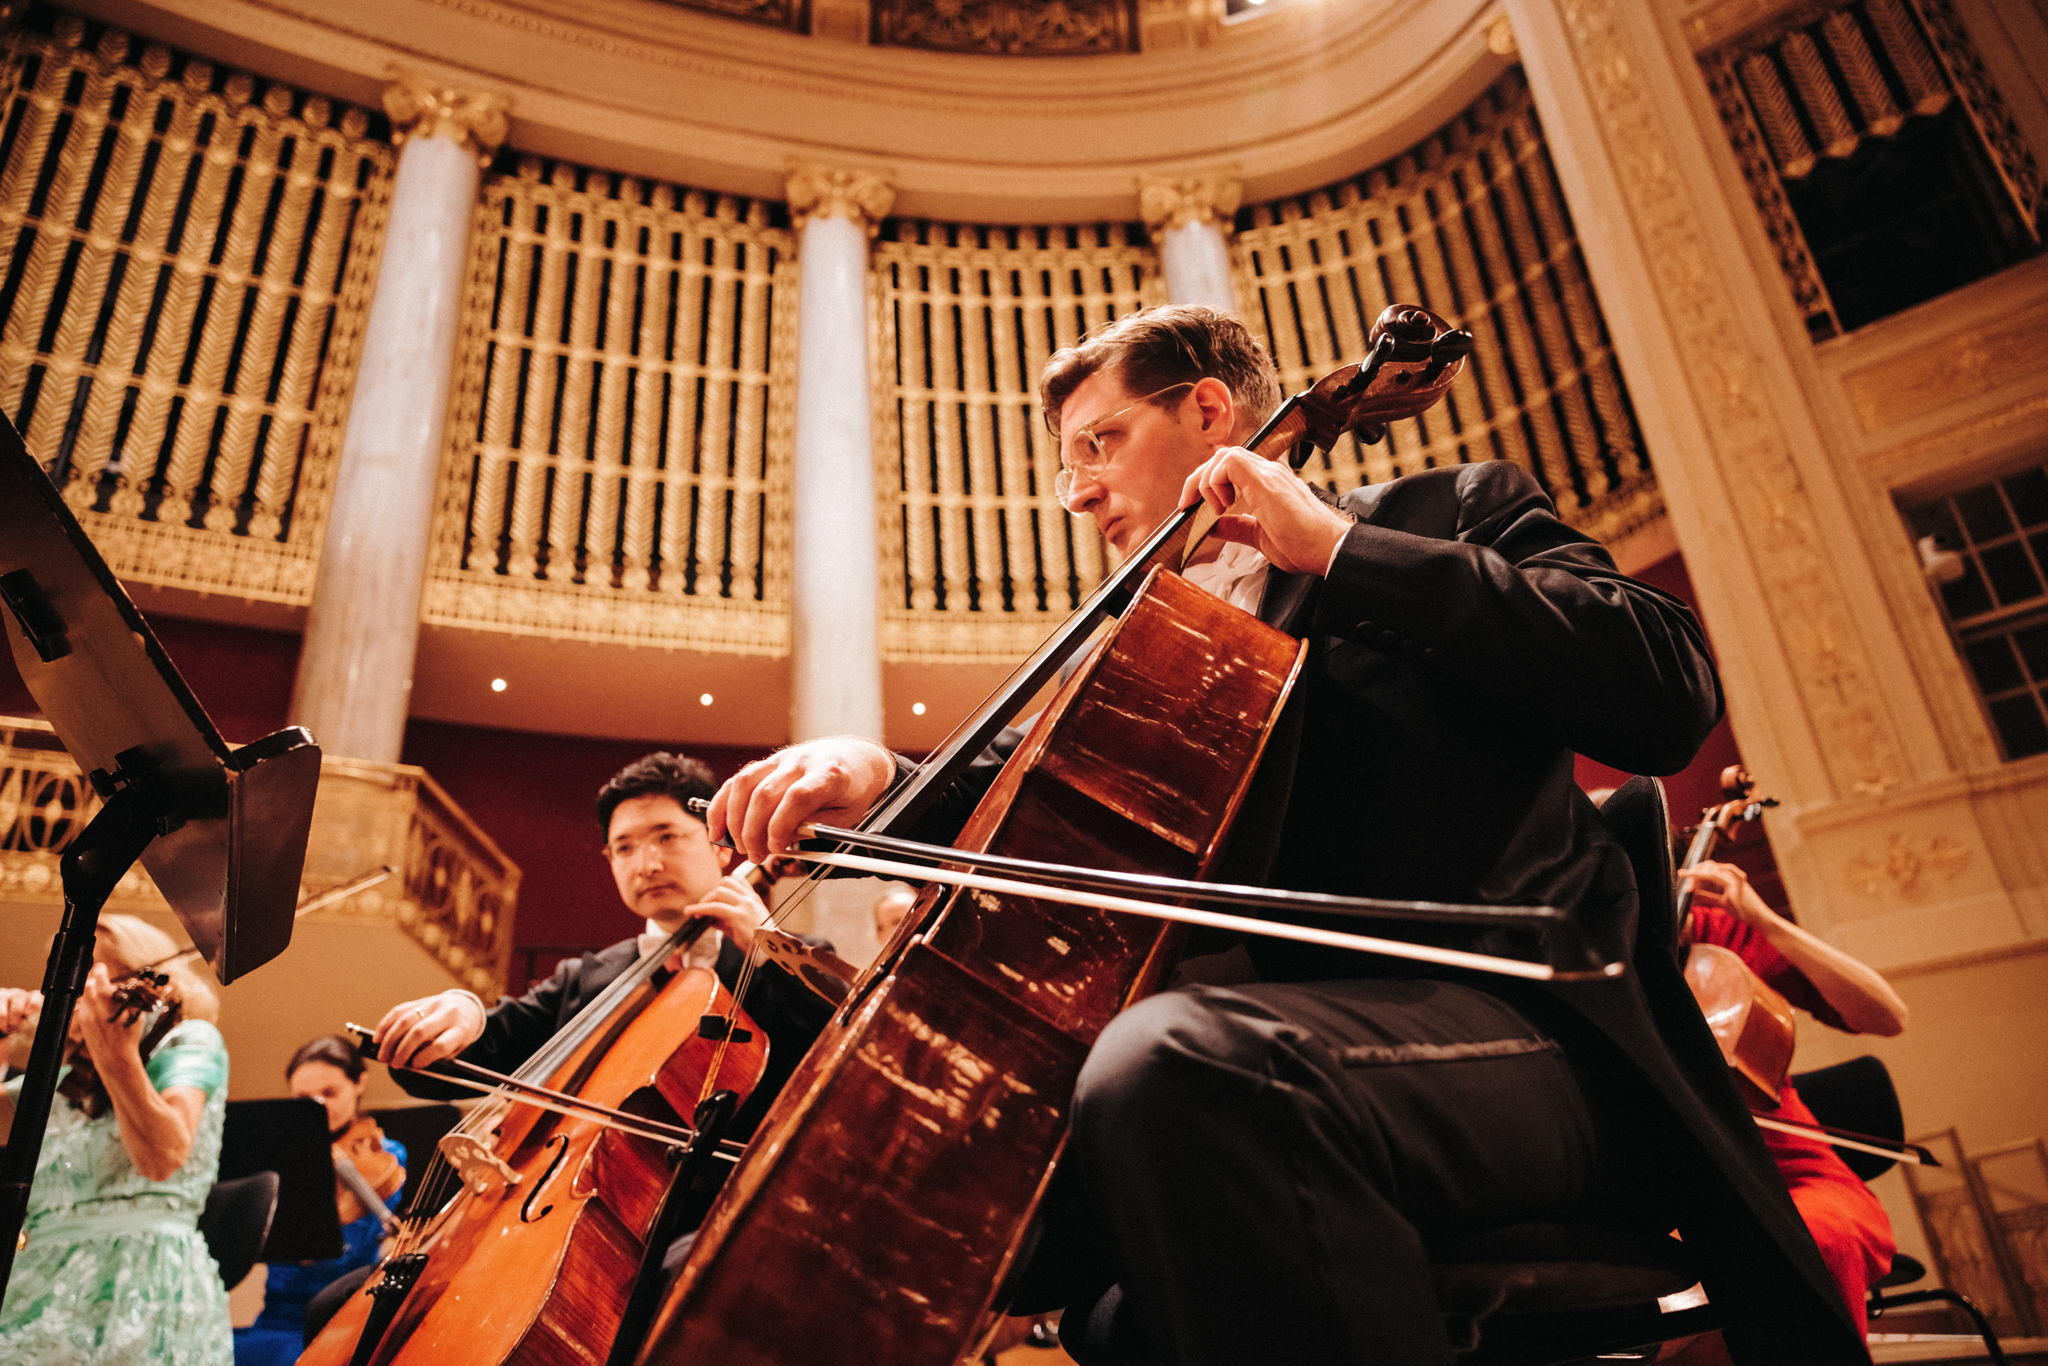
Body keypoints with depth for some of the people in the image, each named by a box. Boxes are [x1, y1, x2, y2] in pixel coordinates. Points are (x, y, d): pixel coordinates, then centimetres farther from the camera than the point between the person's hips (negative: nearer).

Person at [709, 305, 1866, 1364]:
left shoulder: (1452, 513, 9)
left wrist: (1338, 547, -10)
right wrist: (874, 772, -7)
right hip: (1288, 1037, 6)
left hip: (1515, 1020, -5)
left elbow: (1670, 689, -8)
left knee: (1171, 1061, -36)